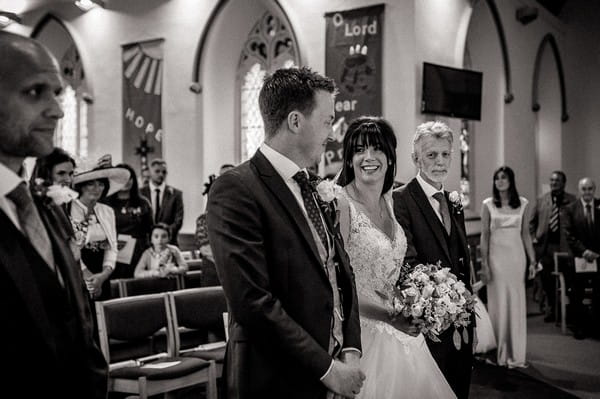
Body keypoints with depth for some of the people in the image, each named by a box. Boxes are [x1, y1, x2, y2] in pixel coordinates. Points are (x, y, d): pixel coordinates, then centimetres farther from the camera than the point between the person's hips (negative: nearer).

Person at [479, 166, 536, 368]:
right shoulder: (488, 205, 1)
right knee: (498, 303, 2)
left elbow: (525, 233, 9)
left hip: (516, 255, 2)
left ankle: (516, 353, 14)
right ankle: (499, 353, 12)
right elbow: (485, 235, 0)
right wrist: (484, 263, -5)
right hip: (496, 256, -1)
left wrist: (532, 259, 5)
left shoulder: (523, 204, 5)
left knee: (516, 303, 5)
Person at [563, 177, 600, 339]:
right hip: (578, 258, 0)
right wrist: (584, 251, -16)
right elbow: (569, 235, -5)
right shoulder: (570, 209, 0)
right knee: (576, 296, 6)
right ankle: (579, 328, 20)